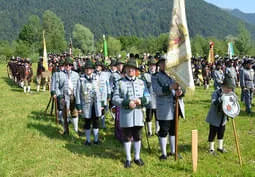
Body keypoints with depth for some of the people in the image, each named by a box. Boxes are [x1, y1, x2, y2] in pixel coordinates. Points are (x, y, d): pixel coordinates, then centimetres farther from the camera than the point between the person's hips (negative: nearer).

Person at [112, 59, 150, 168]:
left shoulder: (141, 83, 9)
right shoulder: (120, 83, 0)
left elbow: (148, 97, 7)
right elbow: (115, 99, -6)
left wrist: (141, 100, -14)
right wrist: (127, 103, -19)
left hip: (138, 114, 3)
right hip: (125, 115, -2)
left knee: (137, 137, 11)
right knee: (127, 137, 7)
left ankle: (137, 157, 26)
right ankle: (128, 159, 19)